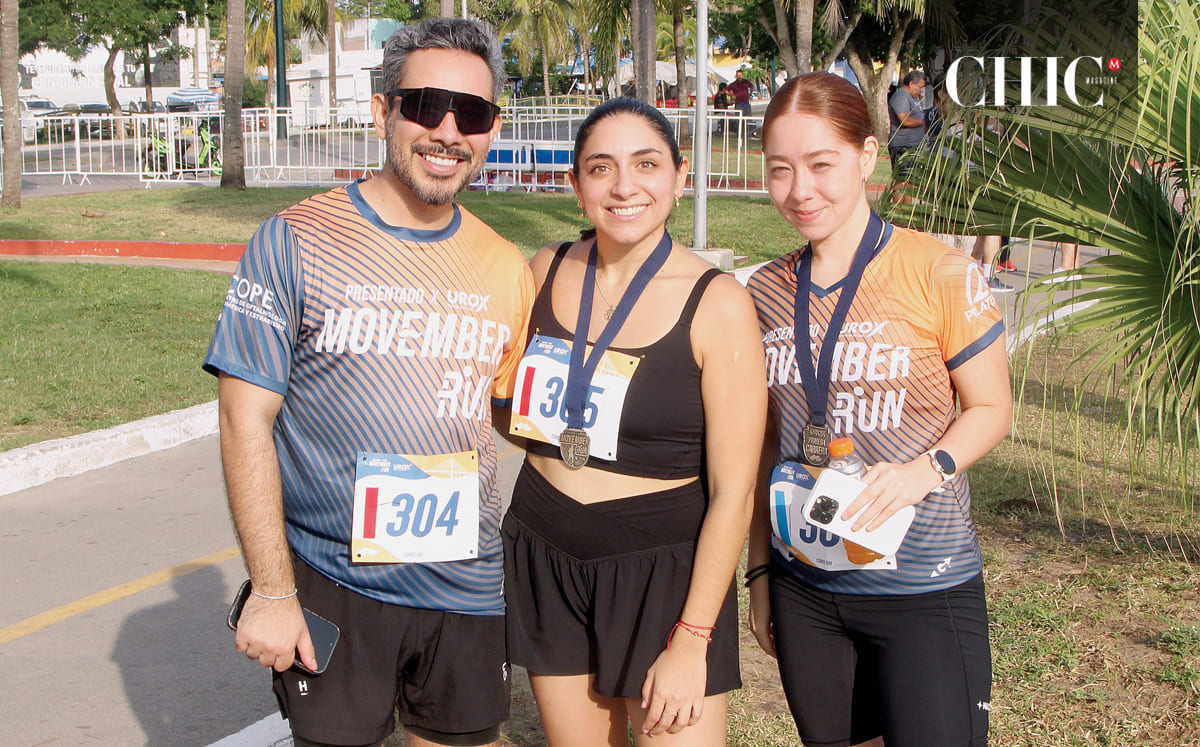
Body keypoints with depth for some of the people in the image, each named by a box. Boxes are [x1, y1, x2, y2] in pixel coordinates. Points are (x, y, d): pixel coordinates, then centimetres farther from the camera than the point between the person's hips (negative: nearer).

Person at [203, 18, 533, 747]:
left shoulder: (507, 268, 5)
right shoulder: (296, 242, -7)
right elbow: (246, 422, -9)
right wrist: (271, 591, -12)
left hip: (469, 587, 4)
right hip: (330, 586, -3)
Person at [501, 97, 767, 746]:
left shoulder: (716, 304, -12)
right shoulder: (548, 272, 1)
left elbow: (733, 490, -12)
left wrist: (690, 643, -13)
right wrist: (522, 412, -2)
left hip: (664, 570, -4)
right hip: (545, 557, 4)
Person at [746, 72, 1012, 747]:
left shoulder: (941, 274, -9)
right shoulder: (767, 292, 4)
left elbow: (992, 408, -2)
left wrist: (925, 469, -21)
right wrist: (760, 570, 14)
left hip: (926, 588, -4)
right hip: (803, 585, 4)